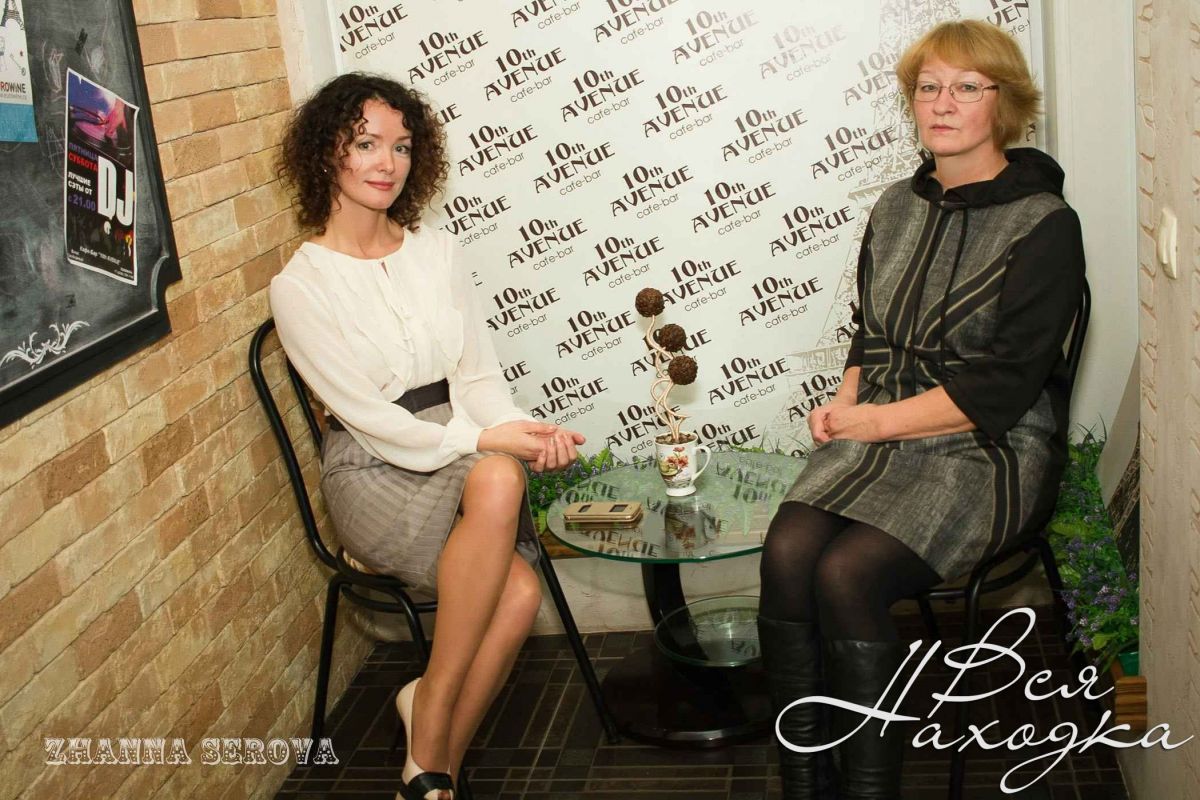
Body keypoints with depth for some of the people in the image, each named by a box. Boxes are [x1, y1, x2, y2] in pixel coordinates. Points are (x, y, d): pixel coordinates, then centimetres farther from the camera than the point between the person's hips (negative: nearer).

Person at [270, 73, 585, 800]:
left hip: (467, 452, 4)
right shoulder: (301, 285, -4)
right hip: (375, 473, -4)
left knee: (519, 595, -27)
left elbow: (481, 373, 8)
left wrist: (523, 428, -13)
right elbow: (367, 418, -10)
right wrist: (484, 439, -17)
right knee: (498, 481, -36)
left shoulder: (437, 251, 10)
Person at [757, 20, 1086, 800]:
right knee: (787, 552, -24)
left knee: (847, 573, -29)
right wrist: (846, 402, 1)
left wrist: (877, 420, -12)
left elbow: (1005, 386, -11)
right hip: (879, 435, 5)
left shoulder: (1044, 223, -4)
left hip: (992, 451, -5)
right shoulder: (898, 207, 15)